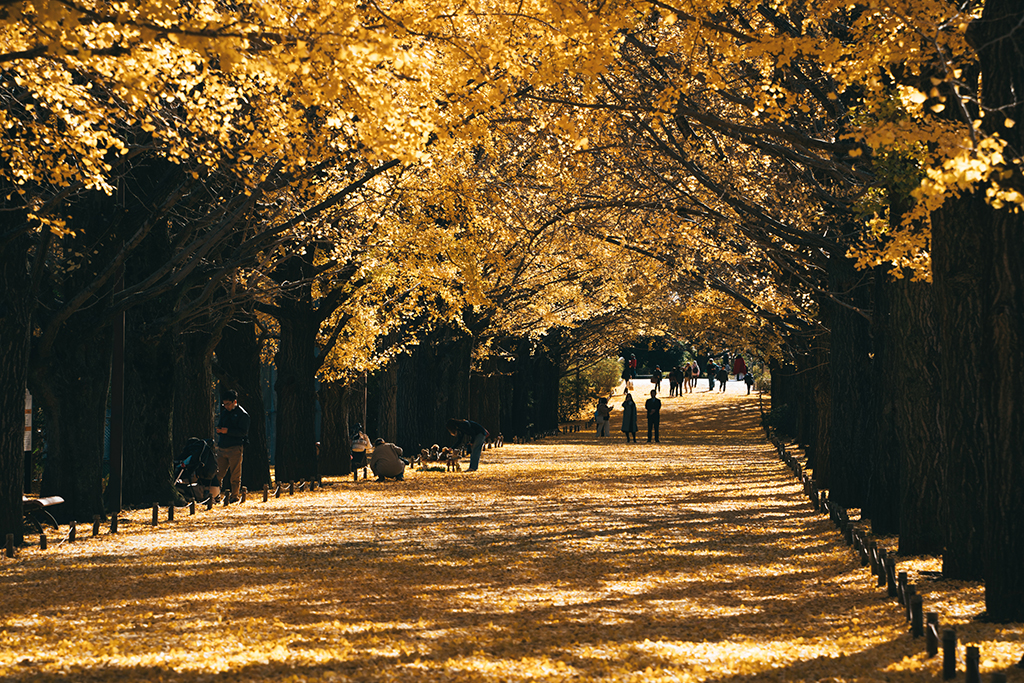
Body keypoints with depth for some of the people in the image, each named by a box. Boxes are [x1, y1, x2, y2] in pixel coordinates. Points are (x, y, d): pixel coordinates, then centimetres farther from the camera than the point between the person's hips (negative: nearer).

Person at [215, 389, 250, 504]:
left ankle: (235, 496, 5)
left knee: (235, 475, -1)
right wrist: (219, 430, 2)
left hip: (235, 448, -6)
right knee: (219, 474, 3)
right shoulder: (224, 412, 18)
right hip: (222, 447, 6)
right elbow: (220, 425, 27)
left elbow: (243, 432, -12)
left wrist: (228, 431, -19)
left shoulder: (242, 414, -4)